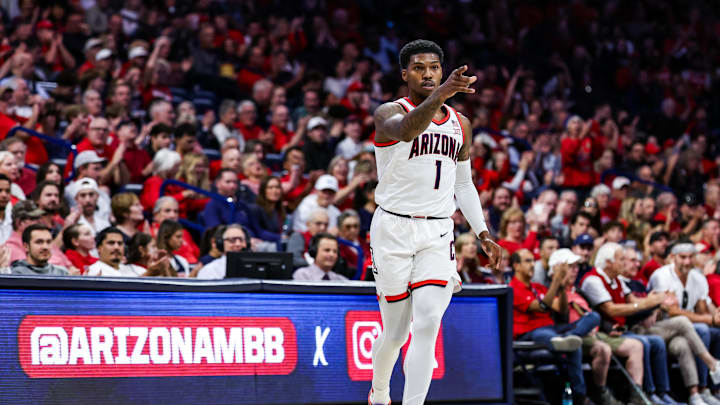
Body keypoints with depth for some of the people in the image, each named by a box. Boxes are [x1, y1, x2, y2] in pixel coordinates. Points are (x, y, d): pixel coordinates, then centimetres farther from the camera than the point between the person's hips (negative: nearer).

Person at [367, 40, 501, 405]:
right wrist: (440, 94, -48)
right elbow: (407, 130, -32)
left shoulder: (460, 124, 12)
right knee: (395, 332, 6)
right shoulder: (389, 113, -6)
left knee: (427, 325, -15)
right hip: (394, 228, -3)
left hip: (438, 234, 3)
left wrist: (483, 234, 11)